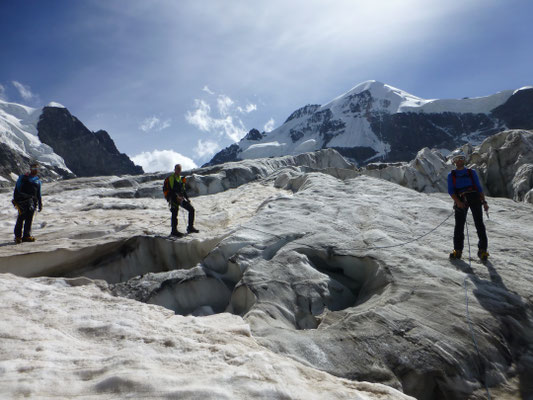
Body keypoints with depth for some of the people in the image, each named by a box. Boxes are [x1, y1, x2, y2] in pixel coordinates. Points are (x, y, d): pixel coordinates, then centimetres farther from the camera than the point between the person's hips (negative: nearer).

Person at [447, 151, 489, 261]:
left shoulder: (472, 172, 20)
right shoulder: (451, 175, 17)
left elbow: (479, 188, 17)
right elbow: (450, 191, 4)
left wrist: (484, 202, 7)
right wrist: (458, 202, -12)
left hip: (474, 197, 1)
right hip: (461, 200, -1)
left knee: (479, 224, -7)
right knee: (459, 225, -7)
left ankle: (482, 249, -5)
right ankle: (458, 250, 2)